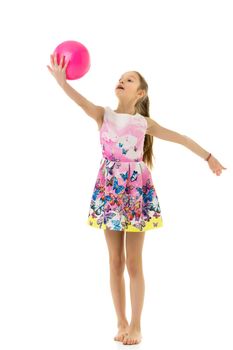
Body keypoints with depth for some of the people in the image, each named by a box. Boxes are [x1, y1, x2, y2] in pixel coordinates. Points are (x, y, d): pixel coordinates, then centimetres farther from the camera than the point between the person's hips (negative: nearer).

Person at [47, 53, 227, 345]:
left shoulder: (145, 123, 2)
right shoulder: (103, 115, 1)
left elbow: (181, 139, 9)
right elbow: (82, 102, -18)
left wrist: (208, 157, 12)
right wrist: (61, 80, -34)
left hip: (136, 189, -1)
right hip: (110, 189, 1)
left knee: (133, 262, 2)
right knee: (115, 261, 6)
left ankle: (136, 325, 12)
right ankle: (121, 323, 18)